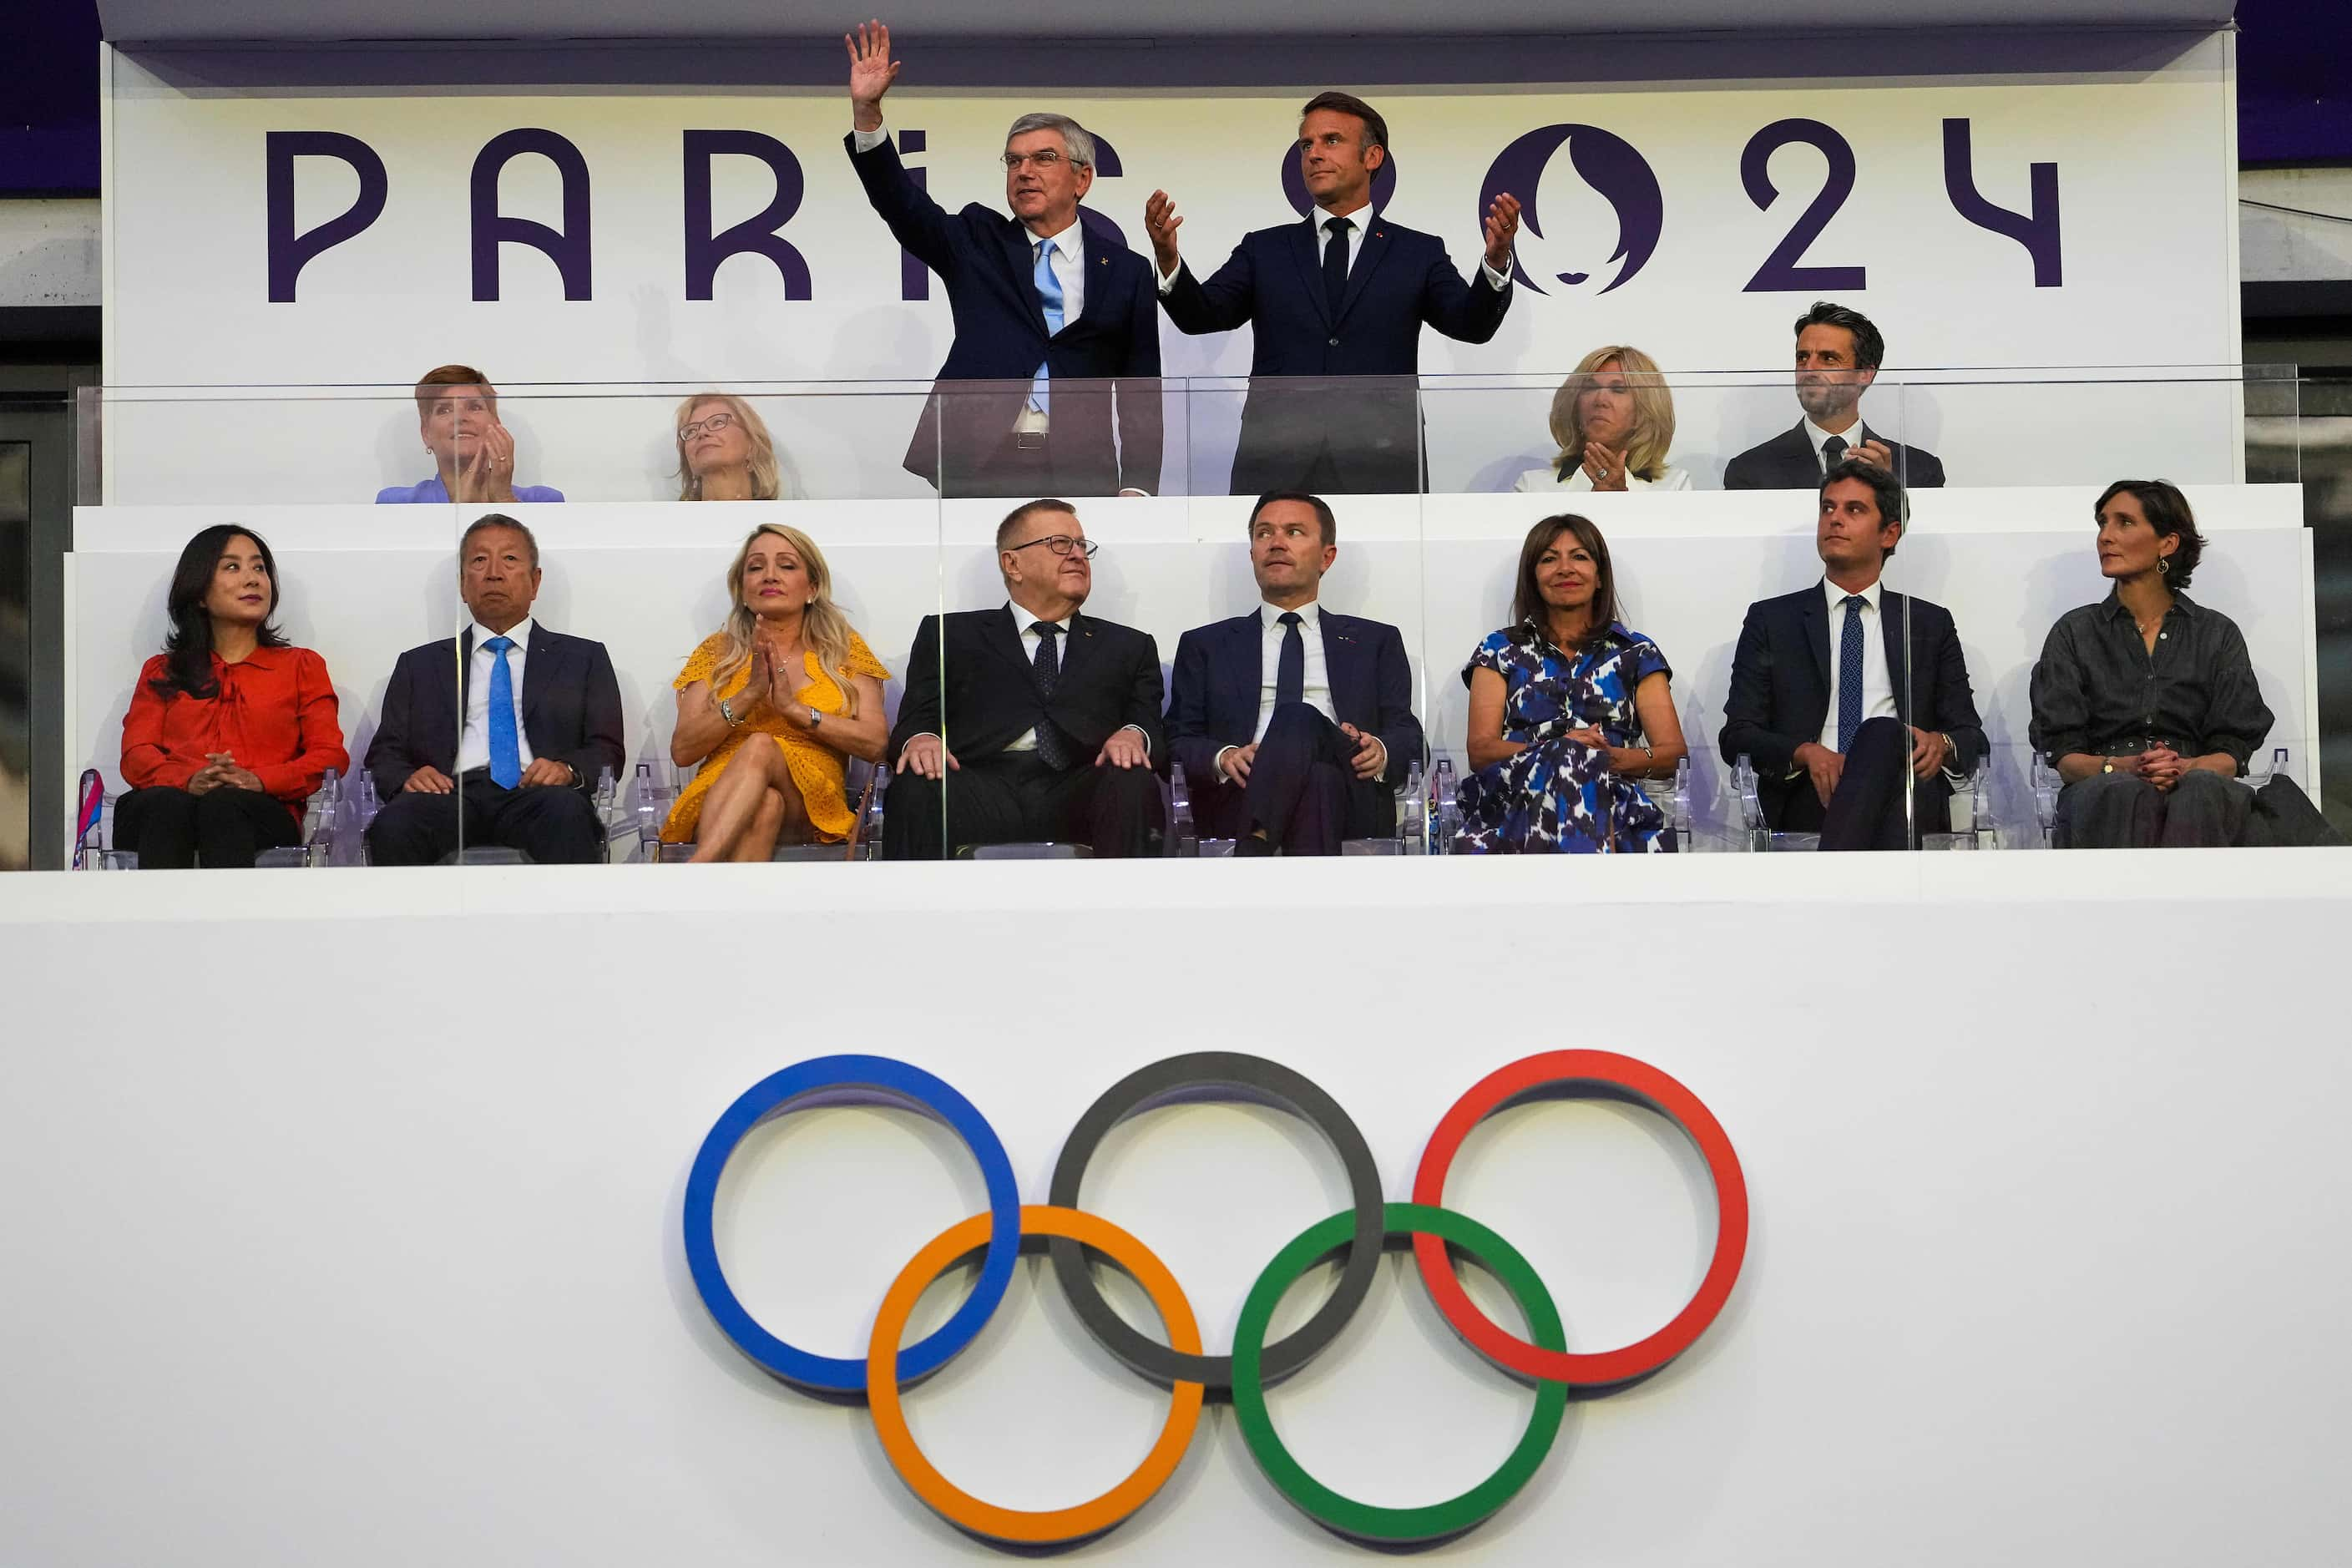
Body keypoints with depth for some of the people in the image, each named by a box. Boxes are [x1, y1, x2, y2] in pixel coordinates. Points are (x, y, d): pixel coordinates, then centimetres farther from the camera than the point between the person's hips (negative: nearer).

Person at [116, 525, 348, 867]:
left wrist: (258, 780, -10)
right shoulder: (160, 671, 31)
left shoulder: (302, 665, 28)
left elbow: (330, 756, 12)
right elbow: (137, 755, 13)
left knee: (223, 805, -39)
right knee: (165, 803, -37)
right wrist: (189, 780, -12)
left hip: (263, 813, -1)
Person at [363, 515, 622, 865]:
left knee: (566, 811, -38)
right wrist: (406, 779, -6)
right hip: (454, 793, 1)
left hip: (534, 795, -1)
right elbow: (384, 755, 18)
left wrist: (568, 770, -11)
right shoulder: (419, 665, 26)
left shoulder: (584, 659, 22)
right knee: (393, 823, -35)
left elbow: (607, 751, 13)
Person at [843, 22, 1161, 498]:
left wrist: (1138, 489, -2)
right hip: (973, 469, 0)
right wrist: (865, 110, -14)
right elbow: (901, 204, -1)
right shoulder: (977, 243, 14)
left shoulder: (1126, 272, 11)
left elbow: (1141, 394, 8)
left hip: (1077, 475, 0)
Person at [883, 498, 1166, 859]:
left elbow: (1151, 724, 17)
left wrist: (1134, 736, -9)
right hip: (984, 785, -1)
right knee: (915, 791, -34)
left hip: (1080, 794, 1)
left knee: (1133, 785, -33)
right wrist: (920, 740, -11)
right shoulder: (951, 636, 24)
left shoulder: (1130, 647, 29)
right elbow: (915, 719, 14)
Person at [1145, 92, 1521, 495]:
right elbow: (1202, 316, 3)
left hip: (1377, 474, -1)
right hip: (1274, 471, 1)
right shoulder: (1265, 250, 15)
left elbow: (1472, 324, -3)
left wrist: (1496, 262, -23)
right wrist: (1168, 260, -18)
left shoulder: (1418, 253, 11)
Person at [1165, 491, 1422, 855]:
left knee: (1300, 721, -36)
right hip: (1240, 801, 0)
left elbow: (1407, 735, 18)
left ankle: (1252, 852, -50)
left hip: (1350, 805, 1)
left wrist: (1381, 753, -8)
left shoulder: (1376, 643, 27)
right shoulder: (1203, 646, 26)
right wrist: (1222, 757, -8)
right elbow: (1177, 741, 16)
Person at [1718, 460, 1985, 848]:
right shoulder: (1770, 620, 17)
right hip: (1806, 799, -1)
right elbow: (1736, 736, 9)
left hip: (1902, 794, 1)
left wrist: (1941, 744, -10)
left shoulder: (1931, 624, 22)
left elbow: (1971, 734, 17)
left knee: (1882, 733, -35)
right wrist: (1805, 753, -13)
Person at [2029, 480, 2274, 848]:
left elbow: (2233, 753, 7)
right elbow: (2062, 754, 5)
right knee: (2118, 792, -39)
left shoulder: (2218, 634, 16)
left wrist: (2182, 768, -17)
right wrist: (2121, 768, -17)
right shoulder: (2074, 633, 15)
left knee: (2202, 788, -37)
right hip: (2098, 796, -1)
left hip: (2201, 793, 1)